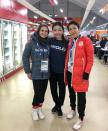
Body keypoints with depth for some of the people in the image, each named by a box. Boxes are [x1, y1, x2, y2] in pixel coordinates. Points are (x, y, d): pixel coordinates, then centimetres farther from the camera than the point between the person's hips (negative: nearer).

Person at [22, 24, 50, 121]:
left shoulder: (48, 43, 1)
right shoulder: (32, 42, -7)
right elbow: (25, 57, -3)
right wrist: (28, 71, -4)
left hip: (46, 73, 3)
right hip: (36, 73, -3)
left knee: (43, 92, 10)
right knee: (38, 93, -3)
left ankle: (40, 109, 33)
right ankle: (34, 109, 24)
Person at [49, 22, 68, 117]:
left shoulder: (66, 43, -7)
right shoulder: (49, 41, -5)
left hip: (62, 71, -1)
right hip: (52, 70, 1)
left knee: (62, 89, 12)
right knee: (53, 89, 16)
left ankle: (59, 106, 33)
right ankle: (56, 104, 41)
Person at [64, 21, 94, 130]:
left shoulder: (86, 40, -9)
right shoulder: (69, 42, 9)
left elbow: (90, 58, -11)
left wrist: (86, 73, -15)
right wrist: (65, 70, 12)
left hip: (80, 73, -6)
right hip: (69, 72, 6)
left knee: (81, 95, 3)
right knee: (71, 92, 20)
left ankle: (81, 119, 16)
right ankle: (73, 109, 42)